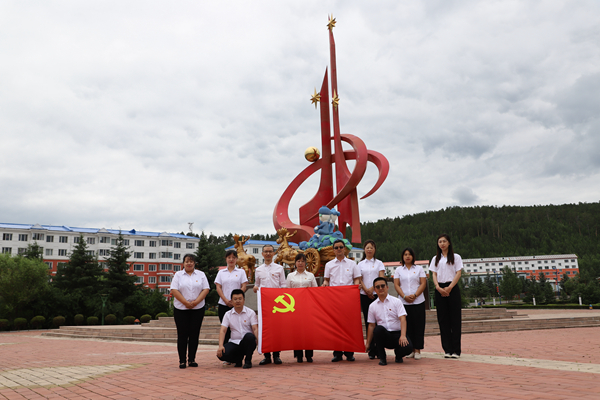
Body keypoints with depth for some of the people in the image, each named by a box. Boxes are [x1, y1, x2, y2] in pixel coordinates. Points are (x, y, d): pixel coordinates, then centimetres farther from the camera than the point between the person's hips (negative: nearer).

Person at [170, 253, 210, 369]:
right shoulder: (178, 275, 6)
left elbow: (206, 289, 0)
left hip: (197, 309, 1)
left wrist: (196, 302, -13)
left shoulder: (201, 275, 9)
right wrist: (186, 302, -14)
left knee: (194, 334, 3)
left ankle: (192, 359, 11)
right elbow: (174, 290, -5)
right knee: (182, 335, 0)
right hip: (181, 309, -1)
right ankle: (182, 360, 6)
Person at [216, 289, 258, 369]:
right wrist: (220, 346, -19)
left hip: (247, 342, -2)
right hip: (234, 343, 2)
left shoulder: (251, 313, 2)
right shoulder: (228, 314, 7)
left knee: (249, 336, -37)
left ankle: (248, 361, -11)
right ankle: (238, 358, 7)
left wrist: (257, 340, -29)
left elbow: (255, 329, -8)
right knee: (221, 354, -26)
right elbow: (223, 331, -2)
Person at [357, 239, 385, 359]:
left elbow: (382, 278, -2)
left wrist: (372, 288, -14)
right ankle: (371, 349, 5)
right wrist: (366, 291, -9)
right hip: (364, 295, 2)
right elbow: (360, 279, 5)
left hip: (377, 294, -2)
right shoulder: (360, 264, 12)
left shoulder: (379, 263, 8)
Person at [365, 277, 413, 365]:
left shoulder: (396, 301, 2)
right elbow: (371, 326, 11)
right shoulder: (372, 306, 9)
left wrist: (403, 336, -24)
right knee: (378, 329, -34)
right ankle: (382, 357, -10)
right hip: (383, 335, 1)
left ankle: (398, 355, 11)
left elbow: (402, 319, -9)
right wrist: (368, 344, 9)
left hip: (397, 333, -1)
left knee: (408, 347, -30)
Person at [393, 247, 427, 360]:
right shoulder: (398, 270, 11)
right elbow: (396, 285, 4)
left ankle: (417, 350, 3)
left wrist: (415, 295, -12)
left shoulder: (419, 269, 10)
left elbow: (423, 284, 1)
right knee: (407, 325, 0)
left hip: (418, 302, 0)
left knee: (418, 325, -2)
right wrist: (404, 296, -10)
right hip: (403, 302, 1)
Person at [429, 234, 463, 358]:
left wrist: (449, 288, -13)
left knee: (455, 319, -4)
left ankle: (456, 350, -1)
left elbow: (458, 273, -2)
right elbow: (434, 274, 8)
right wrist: (438, 288, -9)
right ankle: (447, 349, 7)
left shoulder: (456, 257, 6)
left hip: (452, 289, -3)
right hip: (440, 290, 3)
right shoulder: (435, 259, 15)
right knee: (443, 320, 2)